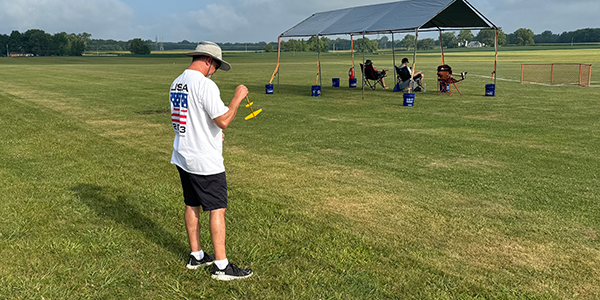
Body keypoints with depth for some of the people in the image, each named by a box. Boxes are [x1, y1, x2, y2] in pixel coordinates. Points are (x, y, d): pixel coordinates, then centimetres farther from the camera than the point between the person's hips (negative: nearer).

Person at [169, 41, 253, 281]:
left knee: (192, 205, 16)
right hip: (206, 161, -9)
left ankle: (196, 256, 28)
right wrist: (237, 97, -12)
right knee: (217, 209, -2)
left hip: (183, 156, 9)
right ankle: (221, 266, 3)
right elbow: (223, 121, -25)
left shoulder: (176, 84, 10)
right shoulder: (205, 84, -19)